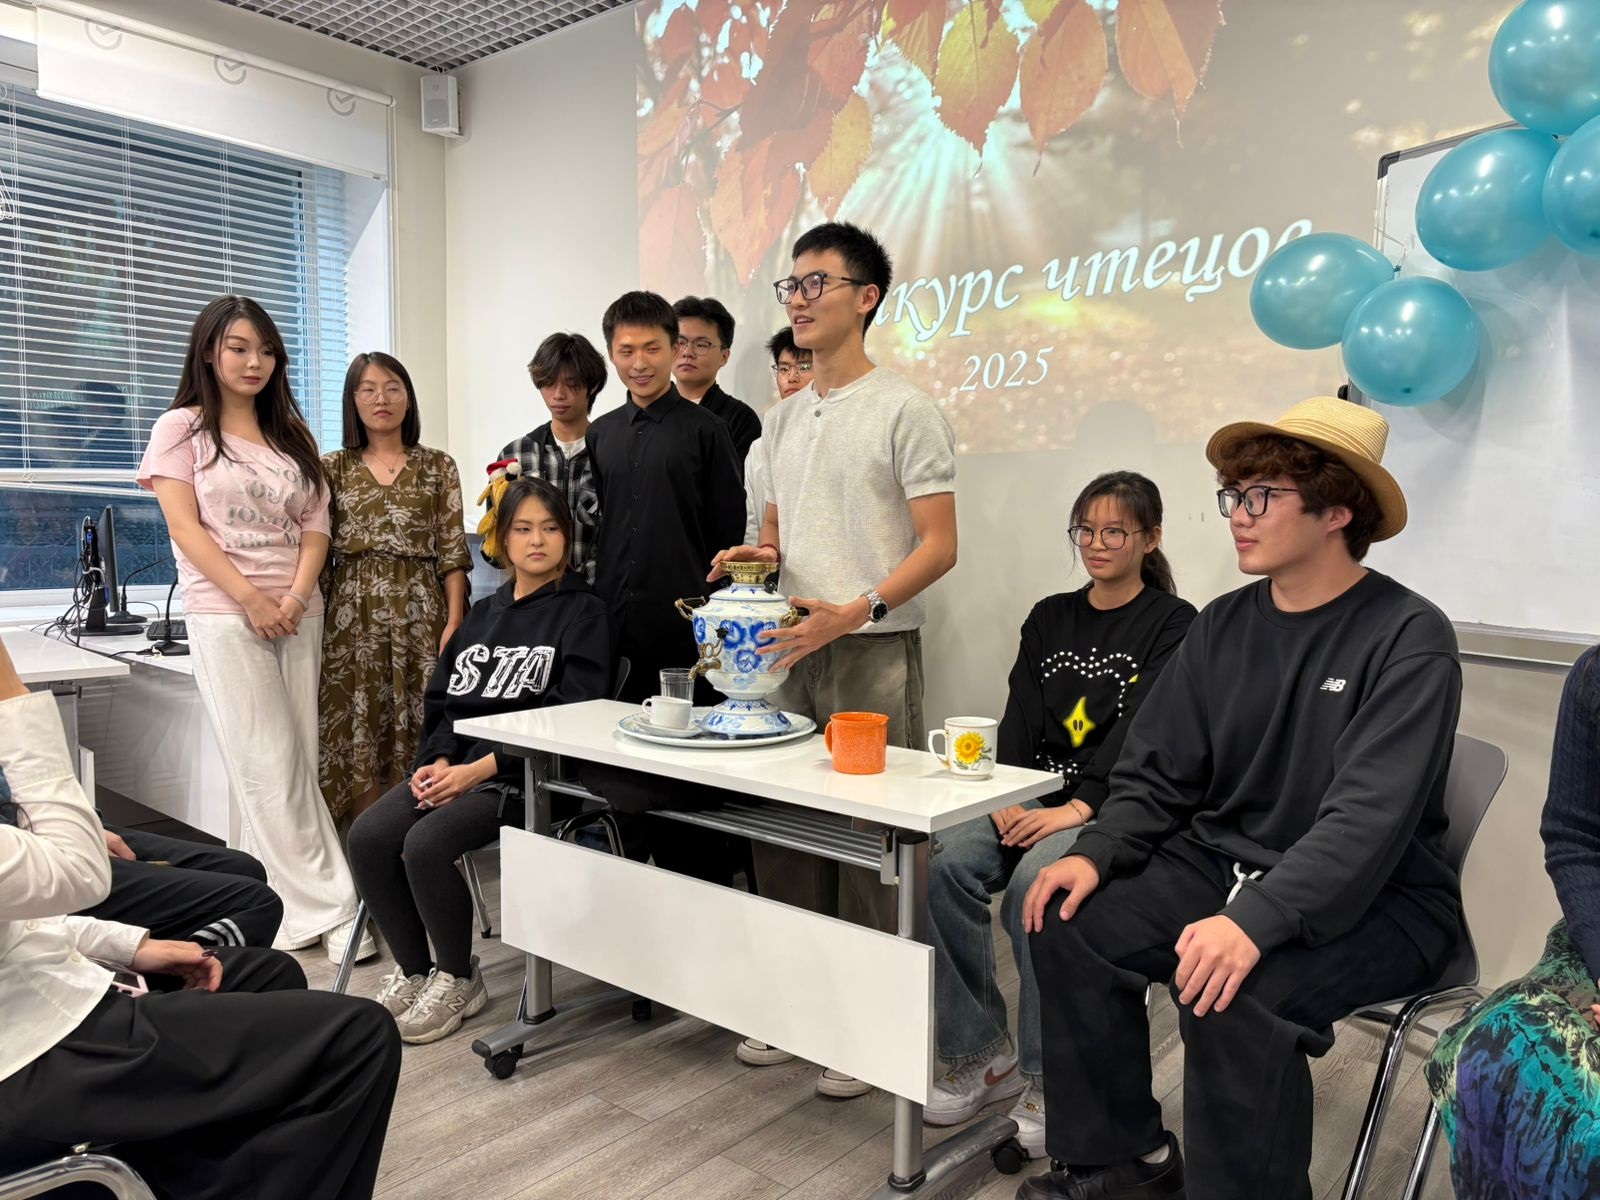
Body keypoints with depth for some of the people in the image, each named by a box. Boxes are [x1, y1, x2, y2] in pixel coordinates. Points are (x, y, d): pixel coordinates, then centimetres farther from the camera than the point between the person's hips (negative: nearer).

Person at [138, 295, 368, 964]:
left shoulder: (292, 434, 16)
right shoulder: (182, 428, 4)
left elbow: (315, 525, 9)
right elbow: (185, 528, -5)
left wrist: (296, 597, -7)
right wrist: (251, 598, -14)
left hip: (297, 614, 4)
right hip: (225, 615, -4)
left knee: (293, 765, 3)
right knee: (271, 768, -6)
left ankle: (282, 906, 13)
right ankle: (332, 908, -2)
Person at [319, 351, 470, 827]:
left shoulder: (438, 466, 7)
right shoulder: (333, 468, 10)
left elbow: (453, 552, 2)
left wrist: (454, 623, -7)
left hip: (419, 612, -1)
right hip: (353, 614, 1)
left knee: (419, 733, -2)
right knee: (356, 732, 0)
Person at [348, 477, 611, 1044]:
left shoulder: (583, 613, -2)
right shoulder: (484, 613, 19)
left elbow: (572, 716, -12)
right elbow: (444, 700, 16)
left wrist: (480, 768, -17)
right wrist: (439, 760, -6)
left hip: (525, 773, -6)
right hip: (456, 763, 6)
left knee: (427, 843, -27)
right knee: (368, 836, -16)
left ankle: (458, 979, -1)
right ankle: (413, 969, 5)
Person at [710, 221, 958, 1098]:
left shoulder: (904, 410, -5)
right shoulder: (783, 418, 16)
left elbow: (939, 546, -10)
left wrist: (854, 612, -22)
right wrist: (754, 555, 0)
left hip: (872, 652, -7)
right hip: (790, 649, 7)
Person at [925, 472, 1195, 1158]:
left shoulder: (1173, 625, 2)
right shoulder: (1049, 619, 18)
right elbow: (1019, 720, 8)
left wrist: (1077, 809, -23)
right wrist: (1009, 799, -9)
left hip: (1113, 809, -5)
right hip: (1035, 796, 5)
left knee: (1036, 881, -33)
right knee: (949, 863, -23)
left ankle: (1048, 1077, -14)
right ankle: (980, 1055, -7)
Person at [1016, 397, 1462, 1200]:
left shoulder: (1408, 638, -14)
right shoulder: (1222, 625, 4)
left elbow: (1369, 820, -24)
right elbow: (1158, 774, 5)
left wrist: (1254, 920, -36)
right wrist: (1096, 853, -13)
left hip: (1378, 899, -6)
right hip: (1225, 863, 6)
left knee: (1235, 993, -32)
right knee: (1070, 923, -12)